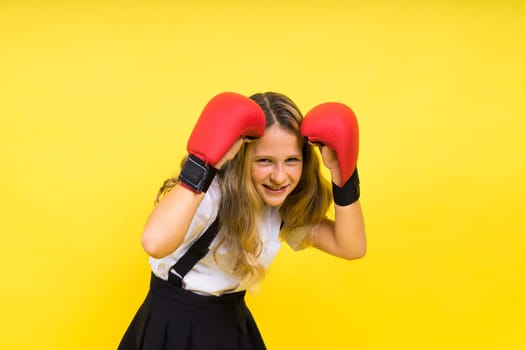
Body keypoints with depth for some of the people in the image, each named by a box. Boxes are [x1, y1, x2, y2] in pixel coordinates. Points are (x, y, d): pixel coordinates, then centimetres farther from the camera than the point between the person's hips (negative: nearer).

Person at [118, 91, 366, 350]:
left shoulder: (285, 205, -6)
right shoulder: (209, 194, -27)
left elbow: (352, 247, -8)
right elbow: (155, 243, -45)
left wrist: (341, 172, -17)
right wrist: (205, 163, -45)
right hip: (175, 328, -6)